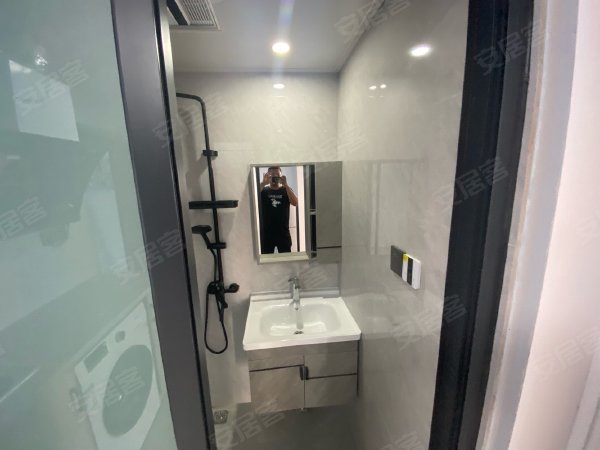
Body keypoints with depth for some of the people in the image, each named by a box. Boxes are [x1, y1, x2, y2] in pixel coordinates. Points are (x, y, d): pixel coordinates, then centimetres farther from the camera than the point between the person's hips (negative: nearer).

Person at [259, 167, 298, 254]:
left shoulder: (286, 190, 6)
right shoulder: (263, 190, 5)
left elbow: (295, 203, -12)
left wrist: (285, 185, -18)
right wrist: (263, 183, -22)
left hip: (283, 232, 0)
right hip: (266, 233, 0)